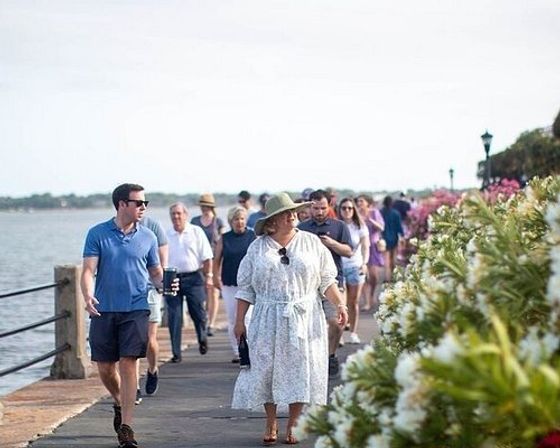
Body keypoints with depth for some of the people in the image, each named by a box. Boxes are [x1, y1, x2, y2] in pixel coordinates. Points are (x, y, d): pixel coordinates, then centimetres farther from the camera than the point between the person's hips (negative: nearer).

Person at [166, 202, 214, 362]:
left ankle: (202, 339, 33)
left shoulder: (196, 232, 3)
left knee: (198, 313, 3)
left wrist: (208, 276, -2)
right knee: (174, 318, -1)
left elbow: (207, 257, 3)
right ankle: (176, 353, 3)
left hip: (193, 278, -1)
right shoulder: (166, 235, 6)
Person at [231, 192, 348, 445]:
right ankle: (271, 425, 16)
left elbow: (327, 281, 6)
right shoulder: (258, 248, 5)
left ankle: (292, 426, 12)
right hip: (268, 320, 0)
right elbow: (246, 288, 7)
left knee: (299, 370, 0)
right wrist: (239, 320, 3)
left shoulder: (311, 243, 5)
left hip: (304, 319, 0)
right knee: (267, 368, 1)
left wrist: (339, 305, -6)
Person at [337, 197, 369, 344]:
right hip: (339, 266, -1)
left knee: (354, 302, 5)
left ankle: (353, 333, 13)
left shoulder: (360, 227, 3)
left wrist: (365, 262, -21)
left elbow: (365, 246, -5)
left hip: (355, 266, 1)